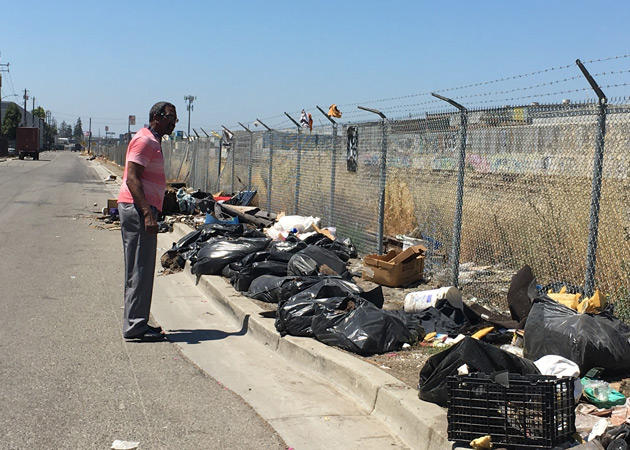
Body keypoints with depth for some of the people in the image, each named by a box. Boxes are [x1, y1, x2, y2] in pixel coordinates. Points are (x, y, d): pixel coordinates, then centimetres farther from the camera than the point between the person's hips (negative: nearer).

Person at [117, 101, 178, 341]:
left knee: (139, 270, 13)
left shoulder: (153, 141, 21)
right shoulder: (145, 140, -11)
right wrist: (148, 213, -27)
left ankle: (135, 323, 19)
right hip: (139, 209, -11)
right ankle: (135, 325, -3)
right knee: (140, 270, -8)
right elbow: (132, 178, -20)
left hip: (141, 210, 11)